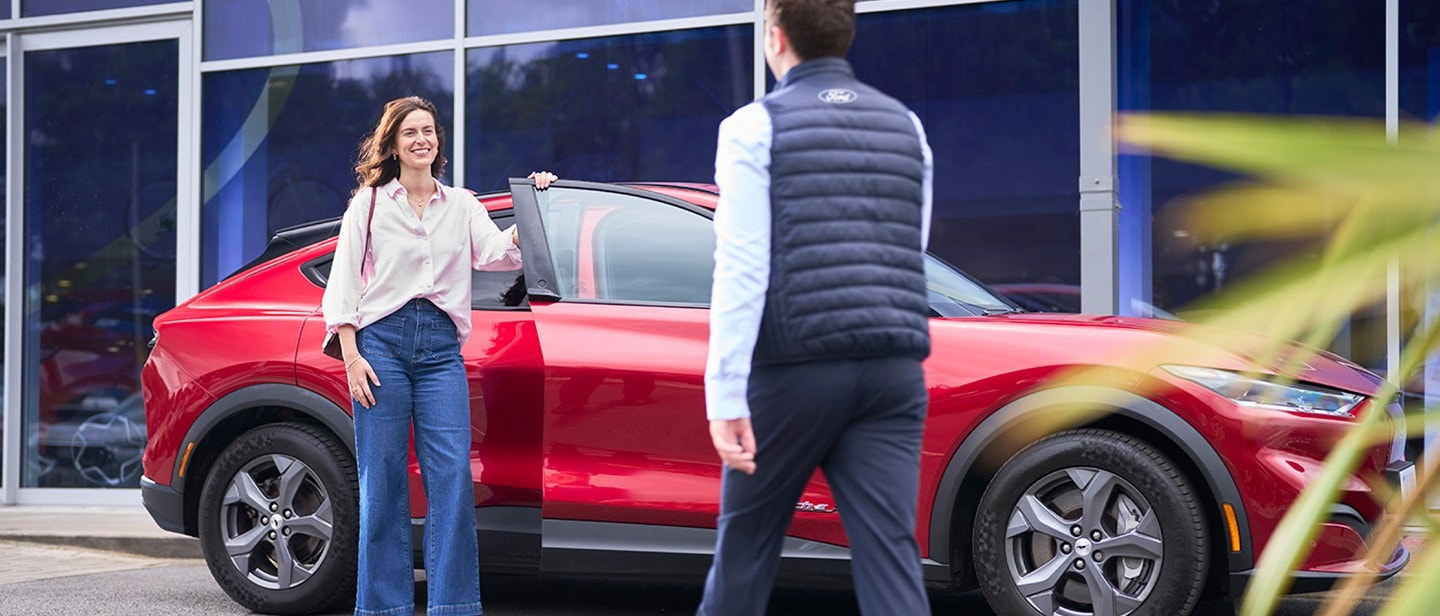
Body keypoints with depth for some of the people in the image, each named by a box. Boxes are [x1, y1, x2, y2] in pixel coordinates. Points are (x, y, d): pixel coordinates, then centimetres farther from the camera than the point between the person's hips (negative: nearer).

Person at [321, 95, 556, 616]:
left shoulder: (462, 206, 18)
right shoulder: (369, 204, 11)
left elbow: (498, 252, 2)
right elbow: (343, 284, 7)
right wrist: (351, 356, -4)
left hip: (441, 348, 2)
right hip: (382, 341, -2)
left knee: (453, 476, -8)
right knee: (383, 480, -3)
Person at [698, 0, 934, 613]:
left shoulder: (755, 127, -2)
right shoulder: (906, 126, 14)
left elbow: (742, 269, -11)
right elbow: (911, 259, 16)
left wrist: (726, 397, -13)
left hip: (794, 371, -4)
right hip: (893, 373, 4)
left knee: (746, 543, 13)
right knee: (890, 555, -1)